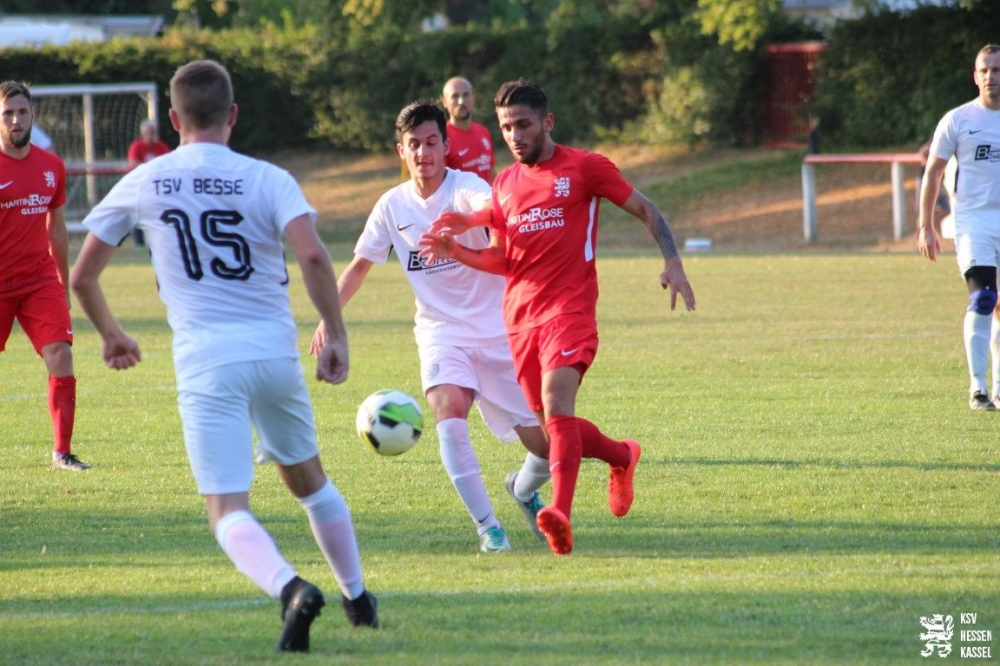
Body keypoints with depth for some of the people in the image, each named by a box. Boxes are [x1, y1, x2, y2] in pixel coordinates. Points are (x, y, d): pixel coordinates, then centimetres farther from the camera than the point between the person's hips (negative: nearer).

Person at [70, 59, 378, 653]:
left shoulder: (141, 185, 5)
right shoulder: (267, 180, 0)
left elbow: (82, 276, 12)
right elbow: (313, 255, -16)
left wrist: (110, 334, 30)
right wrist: (337, 336, -6)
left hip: (206, 362, -2)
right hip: (276, 353, 2)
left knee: (228, 510, -5)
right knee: (309, 480, 25)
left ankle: (289, 586, -32)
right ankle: (357, 597, 34)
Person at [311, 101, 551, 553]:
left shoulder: (466, 188, -13)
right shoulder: (393, 206, 1)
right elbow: (360, 265, 15)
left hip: (497, 330, -2)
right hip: (441, 332, 2)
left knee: (546, 446, -2)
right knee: (449, 410, -30)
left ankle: (523, 490, 35)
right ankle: (487, 526, -20)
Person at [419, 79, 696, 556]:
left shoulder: (584, 167, 0)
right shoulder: (505, 184, 16)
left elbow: (645, 209, 5)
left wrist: (672, 262, -8)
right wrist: (457, 251, 2)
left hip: (569, 308, -6)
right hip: (520, 315, 6)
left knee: (556, 400, -26)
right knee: (553, 427, 8)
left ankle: (561, 513, -38)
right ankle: (623, 456, 38)